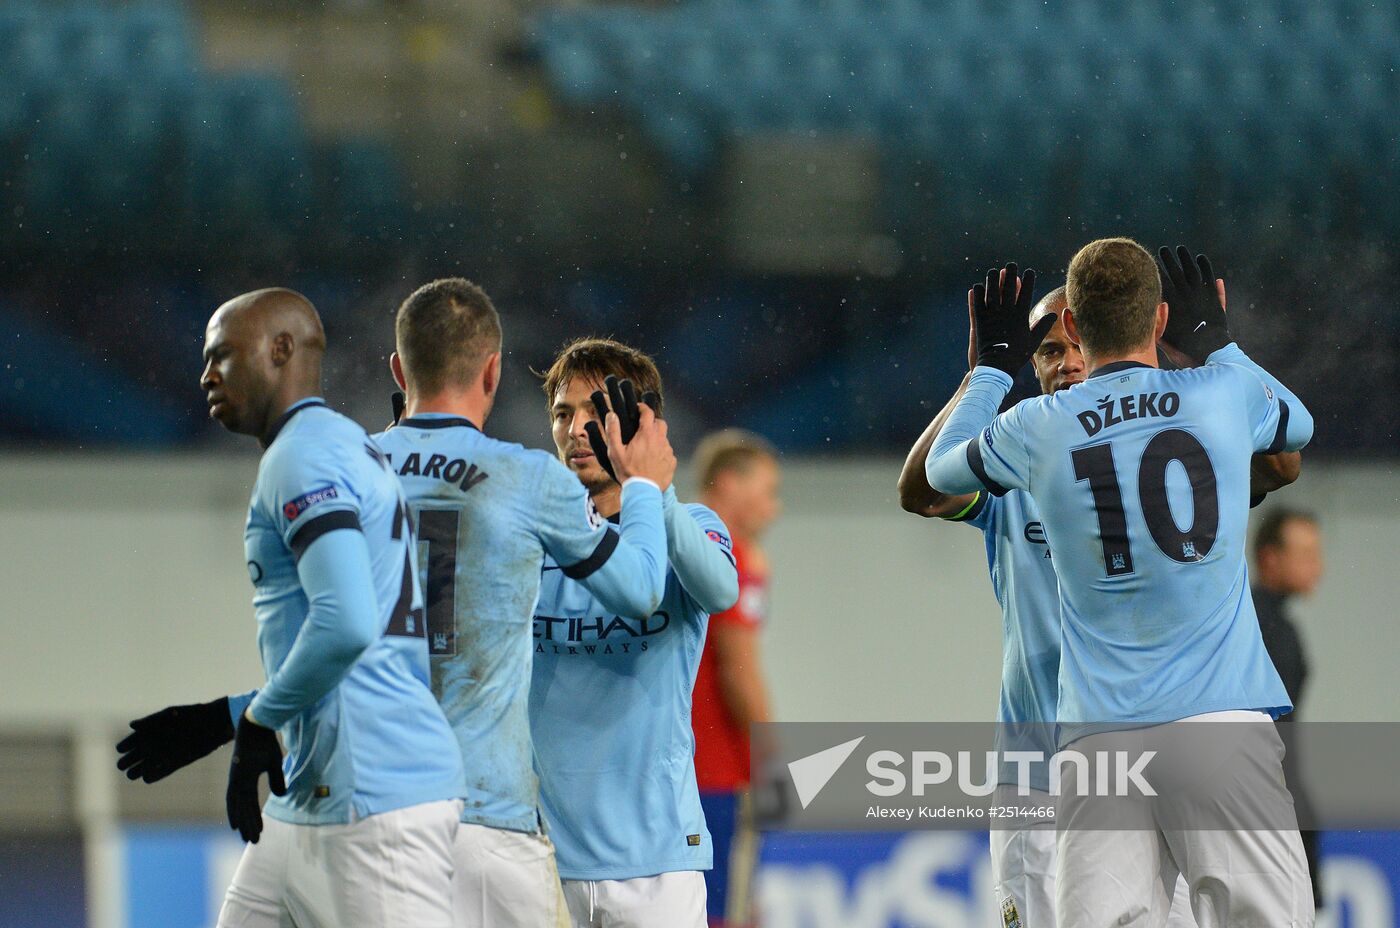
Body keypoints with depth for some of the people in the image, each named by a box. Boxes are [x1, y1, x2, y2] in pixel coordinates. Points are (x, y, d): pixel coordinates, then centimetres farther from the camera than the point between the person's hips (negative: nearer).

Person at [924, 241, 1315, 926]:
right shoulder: (1224, 398, 3)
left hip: (1101, 736, 1)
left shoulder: (1036, 429, 2)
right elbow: (1299, 426, 29)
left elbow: (941, 471, 26)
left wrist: (993, 365, 37)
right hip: (1222, 716, -1)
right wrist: (1216, 341, 41)